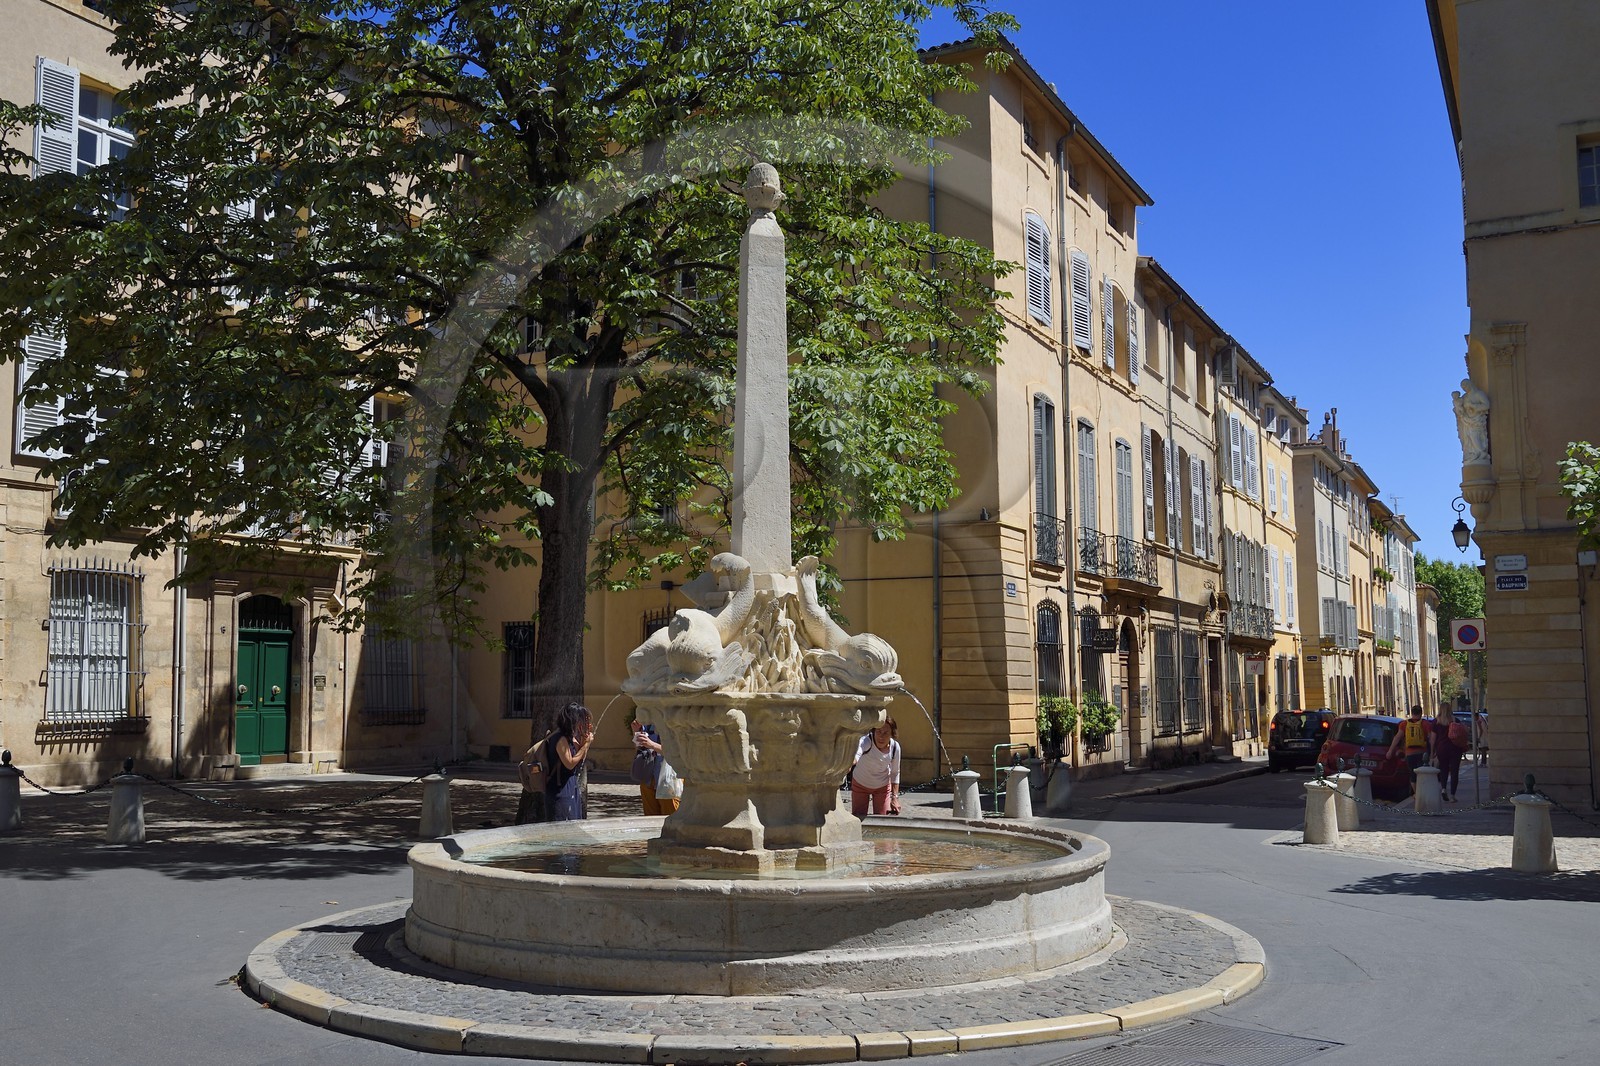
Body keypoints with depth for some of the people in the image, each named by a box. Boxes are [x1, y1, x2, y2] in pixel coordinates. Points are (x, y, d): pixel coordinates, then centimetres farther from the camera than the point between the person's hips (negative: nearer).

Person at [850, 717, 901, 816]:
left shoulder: (895, 747, -22)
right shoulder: (866, 741, -34)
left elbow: (895, 773, -6)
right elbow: (857, 751, -60)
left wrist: (895, 797, -10)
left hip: (883, 786, 2)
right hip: (860, 785, -2)